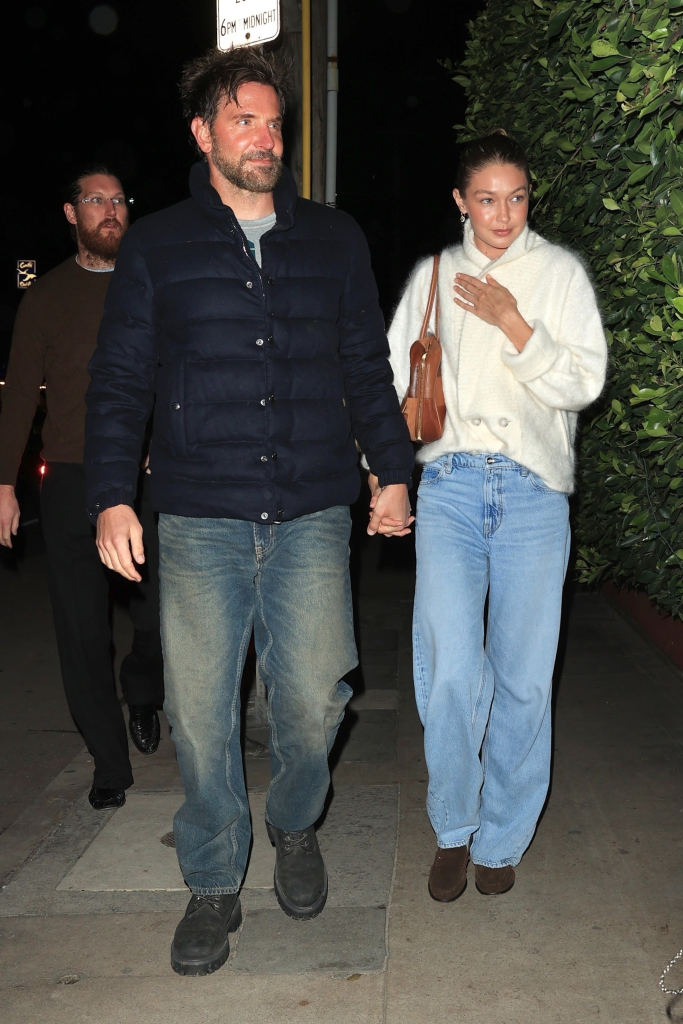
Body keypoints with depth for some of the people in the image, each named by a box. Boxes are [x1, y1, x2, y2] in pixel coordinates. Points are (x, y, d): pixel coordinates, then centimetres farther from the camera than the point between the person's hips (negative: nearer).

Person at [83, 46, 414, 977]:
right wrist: (112, 496, -2)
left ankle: (294, 828, 31)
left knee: (314, 697, -1)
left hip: (313, 517, 1)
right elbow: (120, 379, 7)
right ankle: (214, 884, 22)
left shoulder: (335, 240, 13)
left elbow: (368, 367, 16)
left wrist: (392, 471, 8)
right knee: (200, 710, 2)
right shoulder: (156, 246, 8)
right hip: (200, 523, 0)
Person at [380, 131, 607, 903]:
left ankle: (502, 839, 20)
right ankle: (453, 831, 13)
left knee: (524, 677, 1)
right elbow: (395, 376, 18)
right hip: (450, 484, 1)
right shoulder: (432, 275, 13)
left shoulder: (560, 272, 8)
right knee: (450, 672, -9)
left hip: (533, 490, 0)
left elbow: (585, 381, -1)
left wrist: (511, 323, -10)